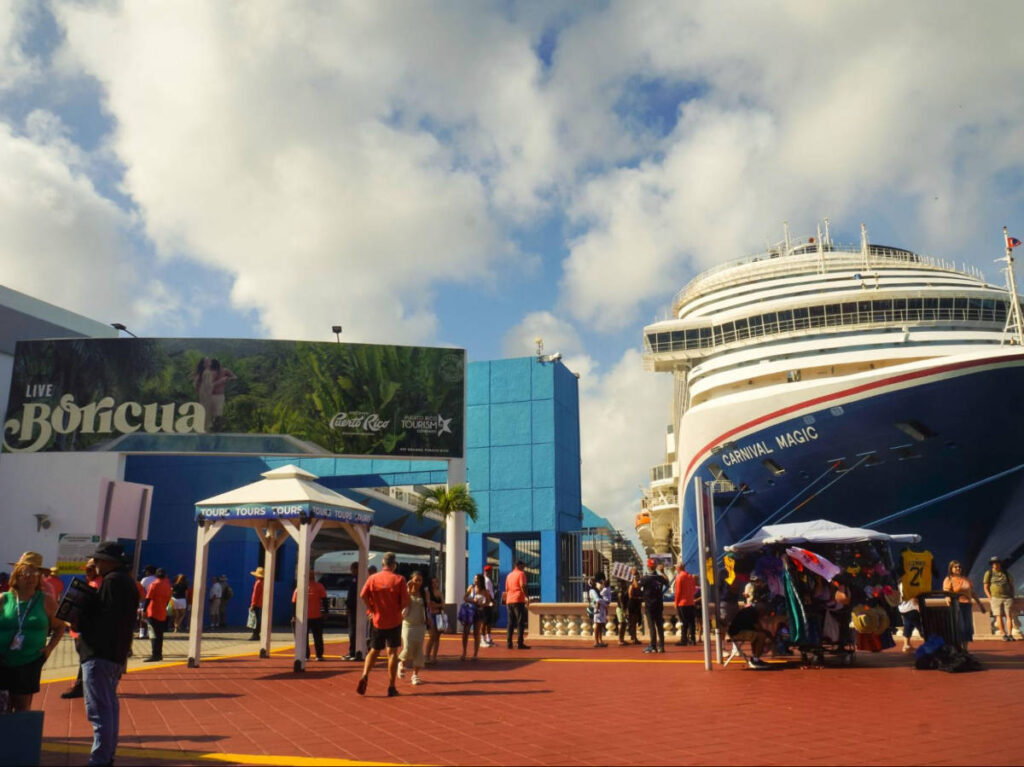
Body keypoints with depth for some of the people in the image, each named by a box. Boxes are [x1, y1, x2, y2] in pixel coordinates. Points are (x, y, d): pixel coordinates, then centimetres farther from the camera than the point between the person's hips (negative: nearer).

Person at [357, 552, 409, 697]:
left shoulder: (372, 578, -1)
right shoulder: (399, 579, -8)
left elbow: (363, 595, -12)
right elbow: (405, 602, -12)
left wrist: (372, 609, 0)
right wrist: (398, 609, 8)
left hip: (377, 621, 2)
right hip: (394, 621, -2)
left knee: (374, 651, 16)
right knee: (392, 652, 4)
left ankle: (364, 676, -6)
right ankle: (391, 687, 4)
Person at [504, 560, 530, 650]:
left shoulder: (509, 575, 18)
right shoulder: (521, 573, -3)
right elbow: (522, 586, -14)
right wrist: (527, 597, -16)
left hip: (509, 601, 7)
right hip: (518, 600, -7)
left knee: (510, 623, 9)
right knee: (520, 622, -5)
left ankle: (509, 643, 6)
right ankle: (520, 643, -11)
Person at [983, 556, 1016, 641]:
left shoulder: (1006, 574, 11)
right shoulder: (988, 573, 5)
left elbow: (1011, 586, 18)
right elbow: (986, 587, 5)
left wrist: (1012, 597, 8)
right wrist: (990, 598, -5)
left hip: (1007, 597, 1)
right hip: (996, 598, -1)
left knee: (1009, 616, -6)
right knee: (999, 616, -6)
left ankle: (1010, 634, -6)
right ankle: (1004, 635, -5)